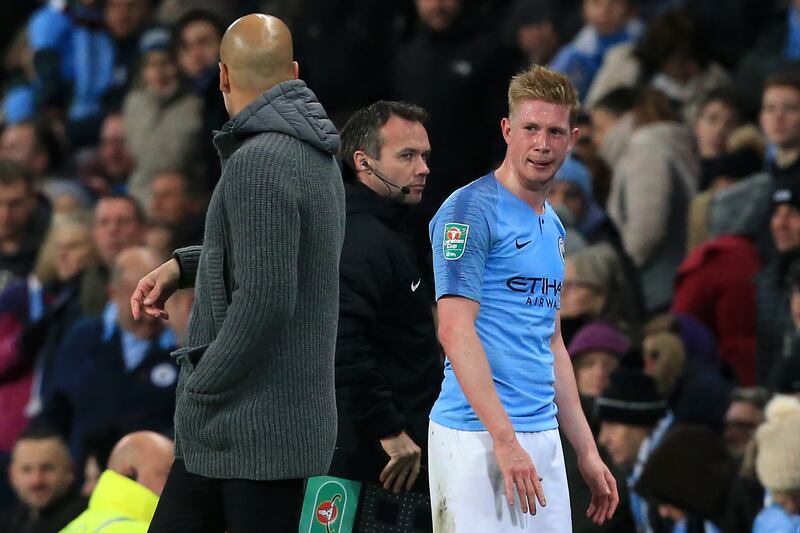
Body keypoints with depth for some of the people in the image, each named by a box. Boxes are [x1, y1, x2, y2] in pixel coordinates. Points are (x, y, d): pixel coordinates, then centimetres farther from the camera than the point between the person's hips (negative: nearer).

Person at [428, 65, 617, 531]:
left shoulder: (552, 227, 19)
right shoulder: (470, 210, -7)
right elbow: (455, 330, -15)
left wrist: (587, 450, 20)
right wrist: (505, 440, -21)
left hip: (544, 436, 8)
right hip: (477, 437, -8)